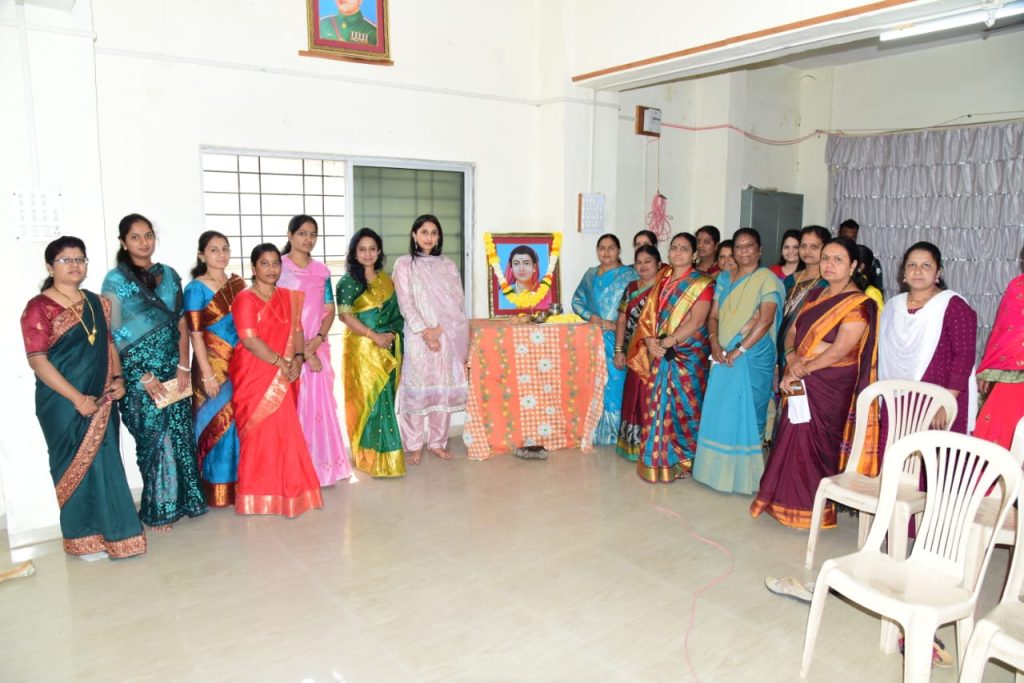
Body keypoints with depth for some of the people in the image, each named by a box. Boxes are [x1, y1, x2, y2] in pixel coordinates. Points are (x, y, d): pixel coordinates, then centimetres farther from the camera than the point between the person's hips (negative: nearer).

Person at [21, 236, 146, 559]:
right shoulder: (39, 308, -9)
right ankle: (86, 539, 18)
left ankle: (110, 532, 23)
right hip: (64, 403, -5)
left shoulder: (97, 303, 10)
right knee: (79, 466, 3)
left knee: (106, 464, 10)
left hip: (101, 400, 5)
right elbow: (37, 360, -13)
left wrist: (118, 378, 1)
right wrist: (77, 399, -17)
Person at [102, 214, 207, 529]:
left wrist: (183, 365, -1)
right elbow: (113, 335, -8)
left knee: (181, 434, 5)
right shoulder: (116, 280, -5)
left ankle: (183, 499, 20)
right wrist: (143, 376, -11)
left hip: (173, 369, 4)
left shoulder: (169, 275, 8)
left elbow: (181, 322, 9)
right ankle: (157, 509, 18)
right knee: (154, 438, 3)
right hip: (138, 373, -4)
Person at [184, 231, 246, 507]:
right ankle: (218, 490, 13)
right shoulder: (195, 289, -6)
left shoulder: (238, 283, 9)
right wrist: (207, 374, -13)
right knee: (218, 424, 1)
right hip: (215, 365, -5)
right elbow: (195, 334, -9)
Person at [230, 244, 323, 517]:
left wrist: (298, 358, -7)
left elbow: (297, 330, 11)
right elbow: (249, 340, -15)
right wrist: (281, 362, -14)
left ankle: (282, 490, 19)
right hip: (254, 375, -5)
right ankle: (258, 495, 8)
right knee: (260, 431, -3)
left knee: (284, 431, 6)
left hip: (282, 377, 6)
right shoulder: (245, 298, -7)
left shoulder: (288, 297, 13)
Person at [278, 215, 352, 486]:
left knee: (320, 403, 6)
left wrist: (318, 339, -7)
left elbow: (329, 311, 10)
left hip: (318, 347, 4)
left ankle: (321, 464, 18)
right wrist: (301, 349, -11)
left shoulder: (321, 270, 12)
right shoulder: (278, 267, -2)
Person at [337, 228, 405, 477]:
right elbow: (345, 315, -13)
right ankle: (374, 459, 4)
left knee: (386, 398, 9)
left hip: (389, 348, 6)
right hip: (362, 347, -5)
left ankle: (382, 453, 21)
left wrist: (392, 334, -5)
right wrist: (374, 335, -17)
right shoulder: (348, 281, -5)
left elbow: (395, 312, 13)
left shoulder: (385, 279, 12)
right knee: (369, 398, -4)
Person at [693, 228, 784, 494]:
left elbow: (765, 320, -14)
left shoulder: (767, 279, -5)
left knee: (747, 412, -1)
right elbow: (713, 316, 12)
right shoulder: (724, 279, 14)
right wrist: (714, 343, -6)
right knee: (718, 412, 8)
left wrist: (739, 350, -17)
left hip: (753, 355, -6)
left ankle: (744, 473, 11)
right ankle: (719, 469, 21)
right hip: (723, 356, 6)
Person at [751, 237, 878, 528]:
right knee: (794, 440, 10)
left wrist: (800, 372, -14)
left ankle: (814, 510, 17)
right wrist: (791, 356, -8)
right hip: (801, 382, 7)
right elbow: (793, 331, 12)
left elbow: (839, 351, -18)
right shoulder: (816, 295, 13)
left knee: (817, 444, 1)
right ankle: (788, 501, 23)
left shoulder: (858, 305, -11)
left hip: (831, 386, -6)